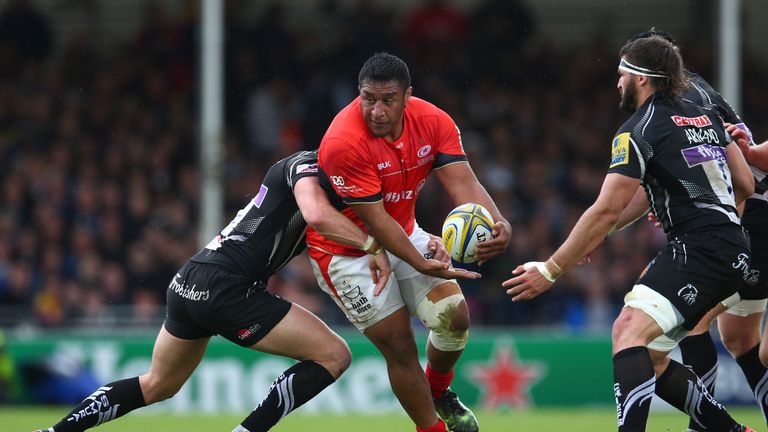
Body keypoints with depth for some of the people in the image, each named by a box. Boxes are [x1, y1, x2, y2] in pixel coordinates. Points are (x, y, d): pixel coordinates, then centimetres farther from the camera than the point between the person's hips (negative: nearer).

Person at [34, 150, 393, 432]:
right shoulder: (306, 162, -5)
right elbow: (318, 214, -24)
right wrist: (372, 246, -19)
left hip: (187, 284, 10)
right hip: (225, 289, -10)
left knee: (156, 386, 28)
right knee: (333, 355, -6)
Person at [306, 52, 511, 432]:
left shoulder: (433, 122, -15)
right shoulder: (343, 143, -31)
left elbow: (463, 184, -21)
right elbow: (374, 219, -29)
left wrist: (498, 225, -41)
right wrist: (421, 264, -39)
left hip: (404, 234, 5)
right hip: (346, 252, -5)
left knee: (454, 317, -5)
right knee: (400, 347, -7)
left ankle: (439, 392, 25)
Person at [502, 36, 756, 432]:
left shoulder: (639, 130, -8)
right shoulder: (703, 114, 17)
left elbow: (606, 213, -13)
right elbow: (744, 185, 22)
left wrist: (550, 270, -9)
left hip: (697, 250, -9)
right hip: (734, 251, 9)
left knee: (629, 331, -25)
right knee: (651, 361, 14)